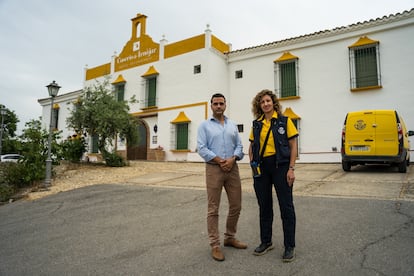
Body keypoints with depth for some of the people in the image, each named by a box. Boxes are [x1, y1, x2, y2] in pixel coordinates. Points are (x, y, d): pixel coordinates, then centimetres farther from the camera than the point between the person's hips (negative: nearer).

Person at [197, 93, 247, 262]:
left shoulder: (232, 125, 16)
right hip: (214, 169, -4)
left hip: (232, 168, 5)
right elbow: (201, 148, -7)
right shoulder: (205, 125, 4)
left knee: (236, 206, 10)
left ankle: (230, 237, 29)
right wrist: (219, 160, -14)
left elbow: (239, 146, 9)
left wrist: (232, 159, -10)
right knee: (213, 209, -1)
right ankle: (215, 245, 10)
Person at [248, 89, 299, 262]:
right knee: (264, 206, 13)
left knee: (286, 206, 2)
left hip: (280, 165, -4)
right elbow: (251, 147, 15)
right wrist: (252, 164, 2)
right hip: (261, 167, 4)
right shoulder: (256, 124, 9)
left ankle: (289, 246, 16)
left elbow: (293, 146, -3)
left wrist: (291, 169, -10)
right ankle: (266, 242, 28)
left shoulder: (284, 121, -1)